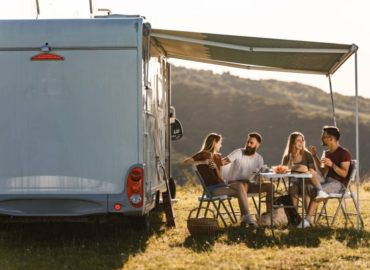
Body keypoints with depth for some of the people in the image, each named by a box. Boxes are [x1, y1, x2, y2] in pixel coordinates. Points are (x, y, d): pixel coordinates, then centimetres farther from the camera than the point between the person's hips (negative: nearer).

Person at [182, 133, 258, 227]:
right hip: (211, 188, -6)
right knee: (240, 192, -25)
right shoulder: (202, 155, 1)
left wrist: (216, 167, -6)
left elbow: (220, 177, 15)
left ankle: (245, 216, -29)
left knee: (240, 185, -26)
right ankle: (246, 217, -18)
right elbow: (185, 163, -14)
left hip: (220, 184, 6)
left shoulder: (218, 157, 22)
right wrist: (202, 162, -21)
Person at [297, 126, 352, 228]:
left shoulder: (344, 153, -10)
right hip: (328, 181, 8)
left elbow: (344, 174, -17)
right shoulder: (328, 153, 17)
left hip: (339, 184, -8)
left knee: (315, 192, -30)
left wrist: (332, 165, -30)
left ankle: (307, 221, -29)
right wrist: (315, 156, 15)